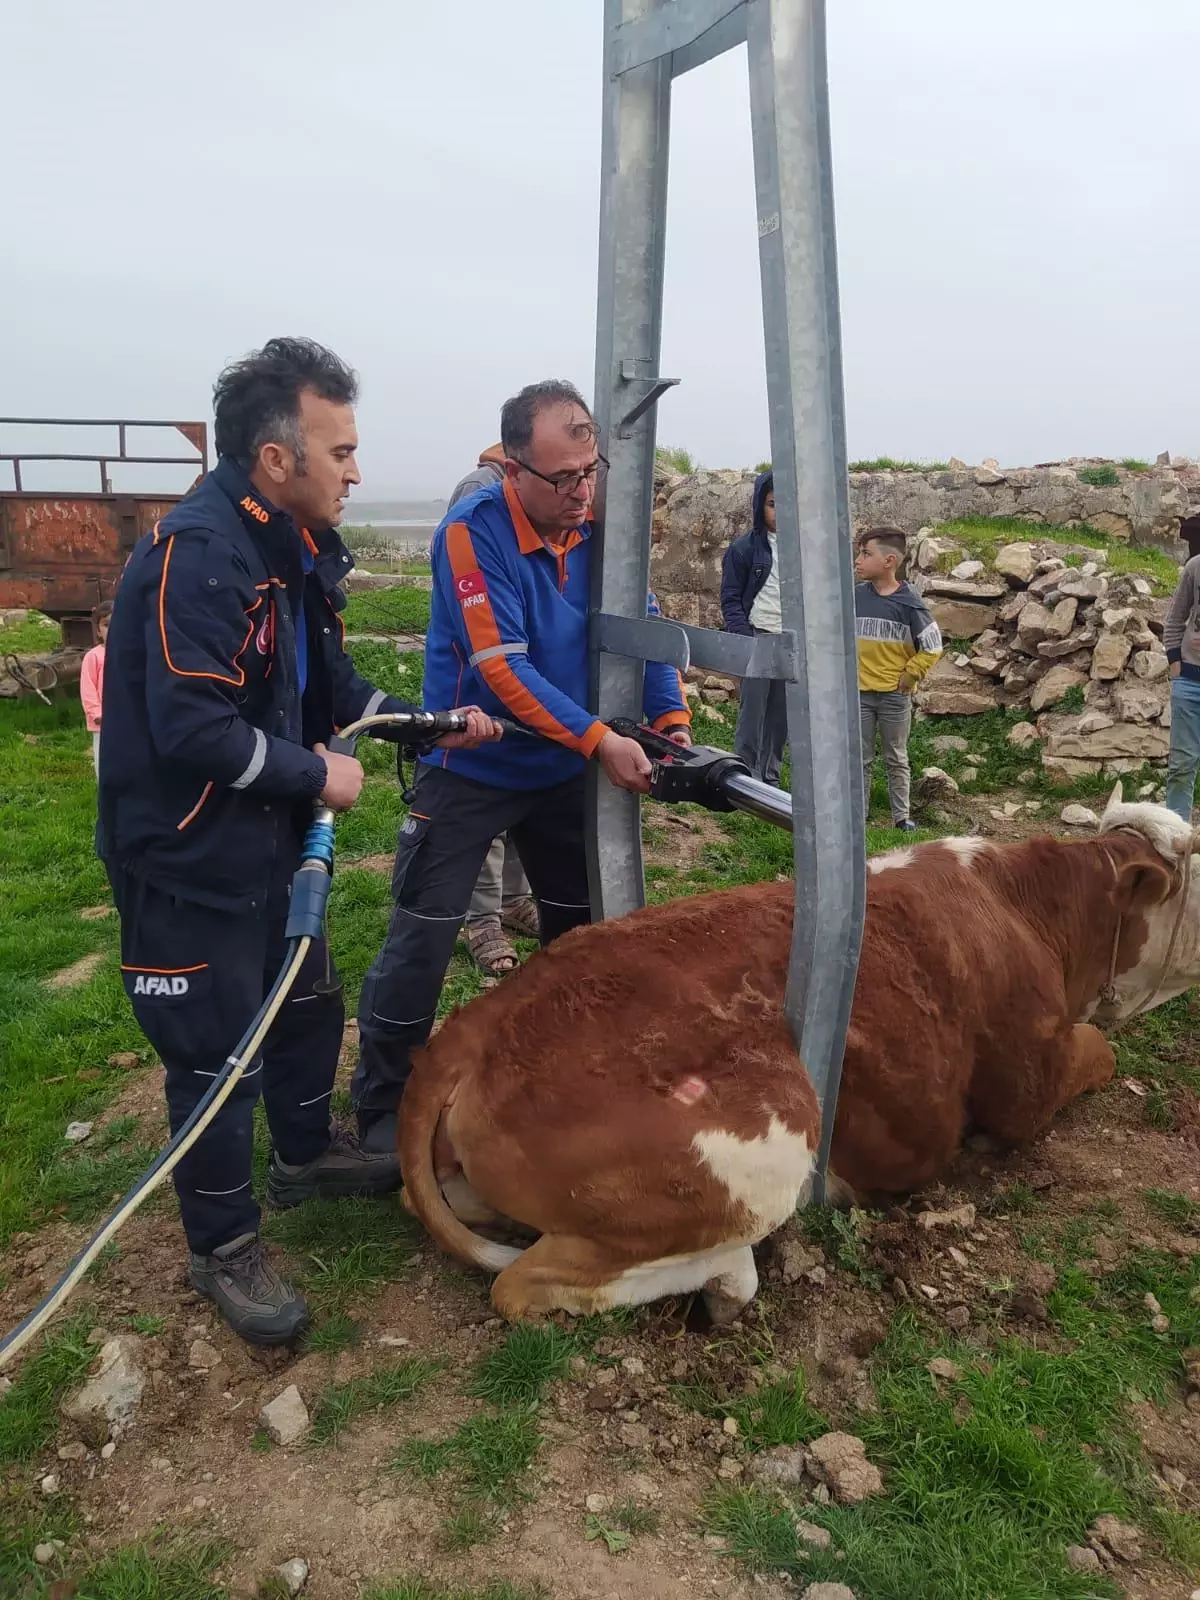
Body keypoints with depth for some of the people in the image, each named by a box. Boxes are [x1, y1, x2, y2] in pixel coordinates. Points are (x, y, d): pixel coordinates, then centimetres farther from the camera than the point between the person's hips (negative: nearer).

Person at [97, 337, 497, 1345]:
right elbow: (194, 731, -30)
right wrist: (316, 775, -18)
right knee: (217, 1054, 3)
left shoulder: (293, 551, 7)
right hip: (184, 859, -10)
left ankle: (307, 1154, 48)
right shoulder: (197, 553, -24)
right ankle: (224, 1247, 24)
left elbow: (329, 691, 16)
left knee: (308, 1005, 23)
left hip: (265, 845, 10)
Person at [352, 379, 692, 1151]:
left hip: (563, 770, 6)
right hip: (471, 768, -5)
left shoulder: (598, 523, -5)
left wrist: (673, 720, -19)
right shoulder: (472, 532, -21)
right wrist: (600, 739, -29)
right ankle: (382, 1106, 12)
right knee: (423, 936, -4)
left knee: (582, 929, 15)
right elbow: (502, 666, -26)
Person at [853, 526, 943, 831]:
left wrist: (910, 675, -5)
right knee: (860, 759, 8)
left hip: (895, 695, -2)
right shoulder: (854, 596, -3)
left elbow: (932, 646, -4)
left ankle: (901, 816, 20)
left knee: (896, 760, 11)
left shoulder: (908, 602, -10)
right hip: (859, 693, 2)